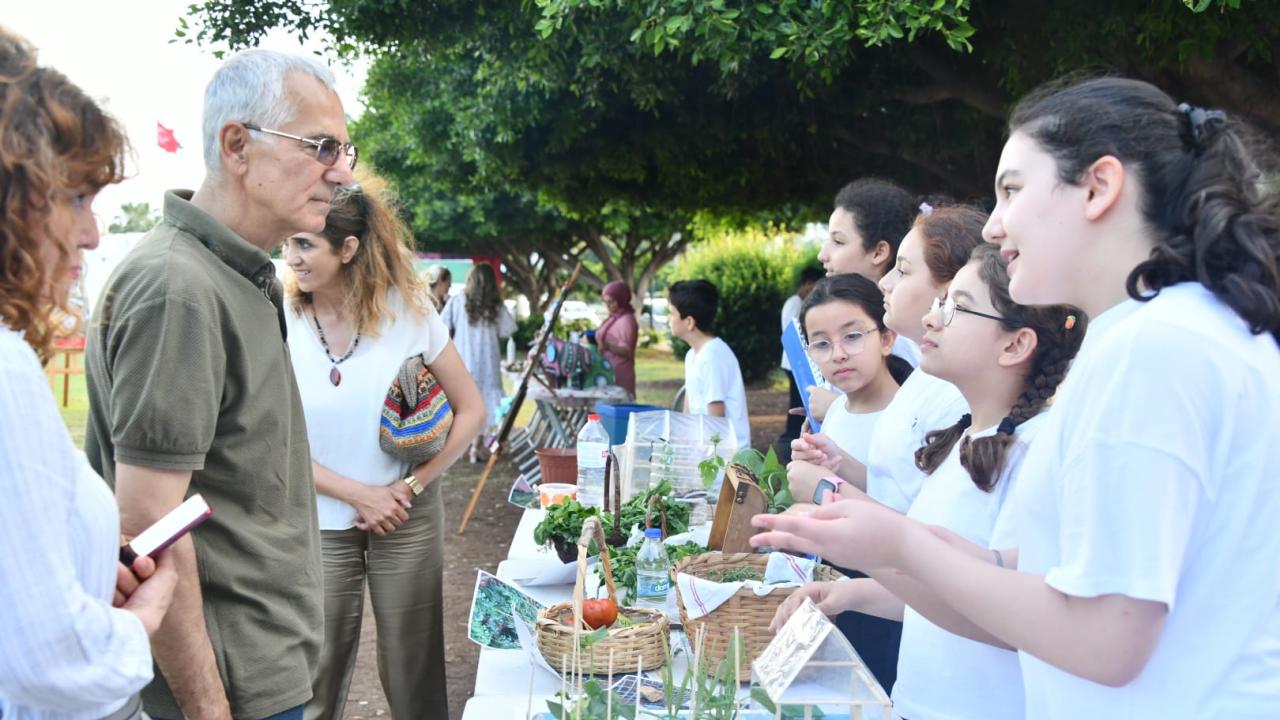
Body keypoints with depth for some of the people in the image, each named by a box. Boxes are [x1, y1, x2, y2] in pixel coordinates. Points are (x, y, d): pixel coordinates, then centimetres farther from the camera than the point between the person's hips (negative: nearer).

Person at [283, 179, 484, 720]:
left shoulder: (407, 308, -9)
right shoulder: (282, 320, -9)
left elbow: (471, 410, -3)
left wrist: (411, 486, -11)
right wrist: (359, 494, -12)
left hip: (407, 520, 0)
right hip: (320, 524, 0)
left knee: (414, 673, 11)